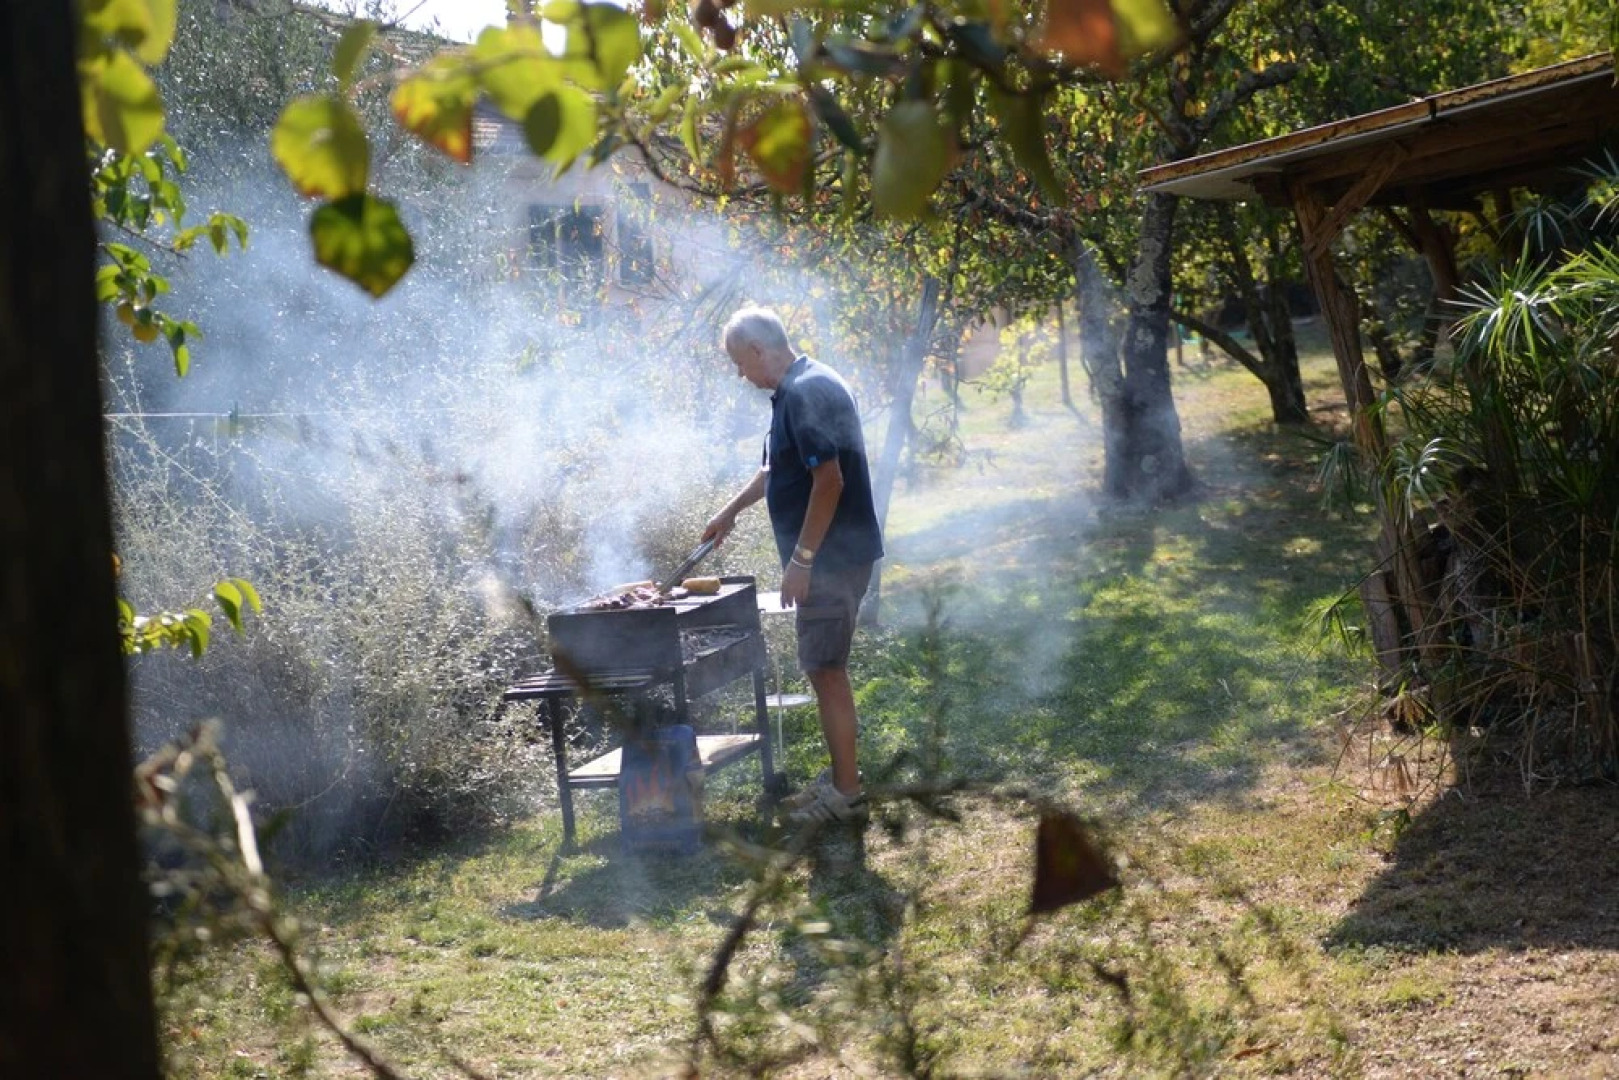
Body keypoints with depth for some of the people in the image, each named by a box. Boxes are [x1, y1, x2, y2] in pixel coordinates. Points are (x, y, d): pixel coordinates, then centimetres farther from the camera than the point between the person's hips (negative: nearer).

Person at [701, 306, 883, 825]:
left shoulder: (806, 393, -19)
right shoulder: (802, 388, 14)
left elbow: (829, 480, -25)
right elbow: (777, 469, 29)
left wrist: (800, 558, -22)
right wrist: (731, 510, 36)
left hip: (832, 557, -10)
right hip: (832, 555, 10)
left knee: (825, 669, -4)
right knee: (827, 668, 15)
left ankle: (846, 793, 3)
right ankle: (840, 776, 24)